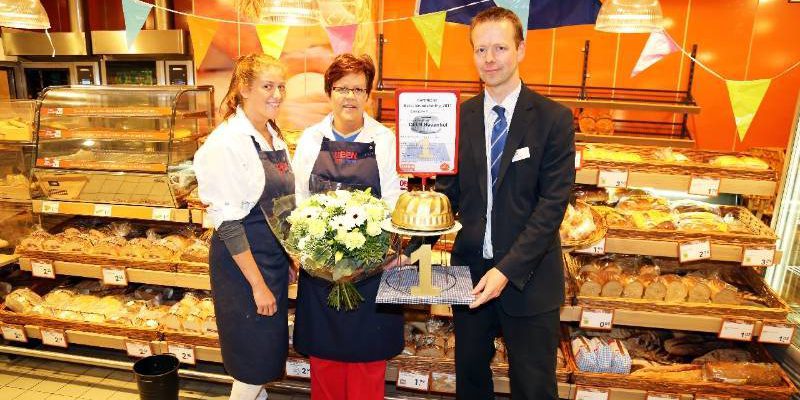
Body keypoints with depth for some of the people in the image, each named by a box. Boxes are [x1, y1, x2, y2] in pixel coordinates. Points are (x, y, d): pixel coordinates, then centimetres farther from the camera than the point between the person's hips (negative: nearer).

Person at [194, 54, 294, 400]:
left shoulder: (274, 137, 7)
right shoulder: (228, 142, -18)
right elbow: (227, 221, -20)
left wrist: (289, 256, 13)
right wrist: (258, 284, -19)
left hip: (275, 254, 8)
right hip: (242, 259, -8)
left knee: (268, 357, 20)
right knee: (255, 361, 5)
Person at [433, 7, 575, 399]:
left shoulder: (553, 118, -7)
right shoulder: (459, 116, 3)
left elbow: (553, 202, -13)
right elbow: (447, 190, 2)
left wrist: (508, 269, -20)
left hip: (529, 277, -3)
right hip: (469, 270, 3)